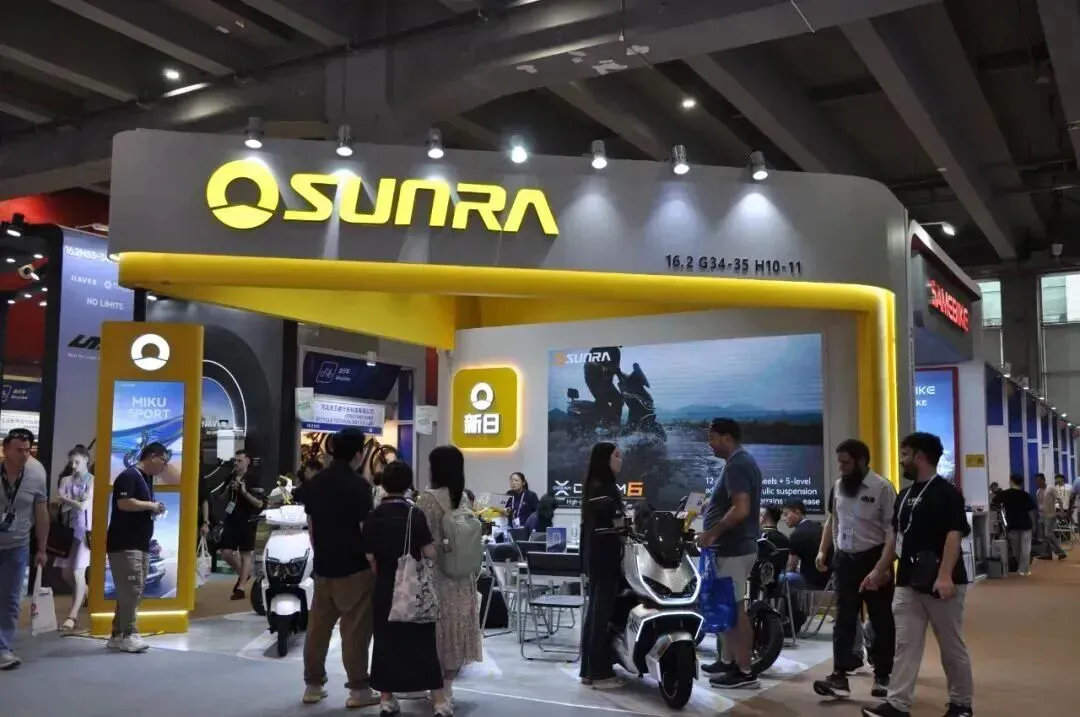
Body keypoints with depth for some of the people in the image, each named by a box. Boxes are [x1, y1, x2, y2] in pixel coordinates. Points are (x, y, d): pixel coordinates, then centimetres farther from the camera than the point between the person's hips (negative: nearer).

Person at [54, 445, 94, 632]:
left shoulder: (92, 481, -1)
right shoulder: (65, 480, 11)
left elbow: (84, 506, -11)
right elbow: (61, 505, -1)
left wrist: (67, 500, -1)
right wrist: (77, 501, -12)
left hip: (84, 529, -5)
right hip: (67, 528, 5)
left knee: (78, 573, -10)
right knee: (66, 572, 10)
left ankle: (72, 615, -11)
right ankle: (87, 594, 35)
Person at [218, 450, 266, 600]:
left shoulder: (253, 479, -10)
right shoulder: (231, 477, 9)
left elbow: (260, 504, -15)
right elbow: (224, 499, 20)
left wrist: (244, 492, -24)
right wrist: (229, 489, -1)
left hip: (247, 521, -6)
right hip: (231, 520, 6)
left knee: (246, 554, 1)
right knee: (226, 553, 4)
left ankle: (241, 588, 4)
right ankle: (242, 575, 28)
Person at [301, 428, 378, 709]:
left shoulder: (313, 483, 6)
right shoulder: (358, 485, -15)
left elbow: (311, 525, 13)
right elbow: (365, 528, -14)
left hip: (323, 566, 7)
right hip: (354, 568, -6)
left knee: (318, 627, 12)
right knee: (355, 630, 0)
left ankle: (313, 685, 19)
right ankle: (358, 689, 5)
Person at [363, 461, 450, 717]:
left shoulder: (372, 517, -4)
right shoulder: (414, 514, -10)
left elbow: (370, 557, -3)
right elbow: (430, 553, -13)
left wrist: (382, 575, 12)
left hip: (385, 587, 2)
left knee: (385, 640, 12)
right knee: (424, 641, 4)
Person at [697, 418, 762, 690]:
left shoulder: (736, 465, -18)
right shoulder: (743, 462, 14)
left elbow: (741, 509, -27)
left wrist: (711, 533, -21)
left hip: (733, 549, -11)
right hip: (735, 546, 11)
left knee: (735, 609, -5)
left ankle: (744, 672, 1)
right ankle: (727, 661, 26)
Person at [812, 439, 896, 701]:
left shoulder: (882, 488, -13)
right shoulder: (838, 487, 7)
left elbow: (892, 530, -15)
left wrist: (884, 564, -21)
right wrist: (823, 550, 10)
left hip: (873, 559, -5)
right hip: (844, 559, 5)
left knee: (881, 620, 8)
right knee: (844, 620, 3)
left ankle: (883, 676, 21)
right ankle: (840, 676, 2)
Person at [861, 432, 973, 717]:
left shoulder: (946, 493, -11)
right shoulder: (905, 495, 14)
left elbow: (954, 535, -19)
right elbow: (895, 536, 20)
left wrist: (945, 576, -28)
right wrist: (881, 570, 19)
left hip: (941, 583, -7)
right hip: (908, 582, 8)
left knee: (952, 647, 6)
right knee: (905, 645, 5)